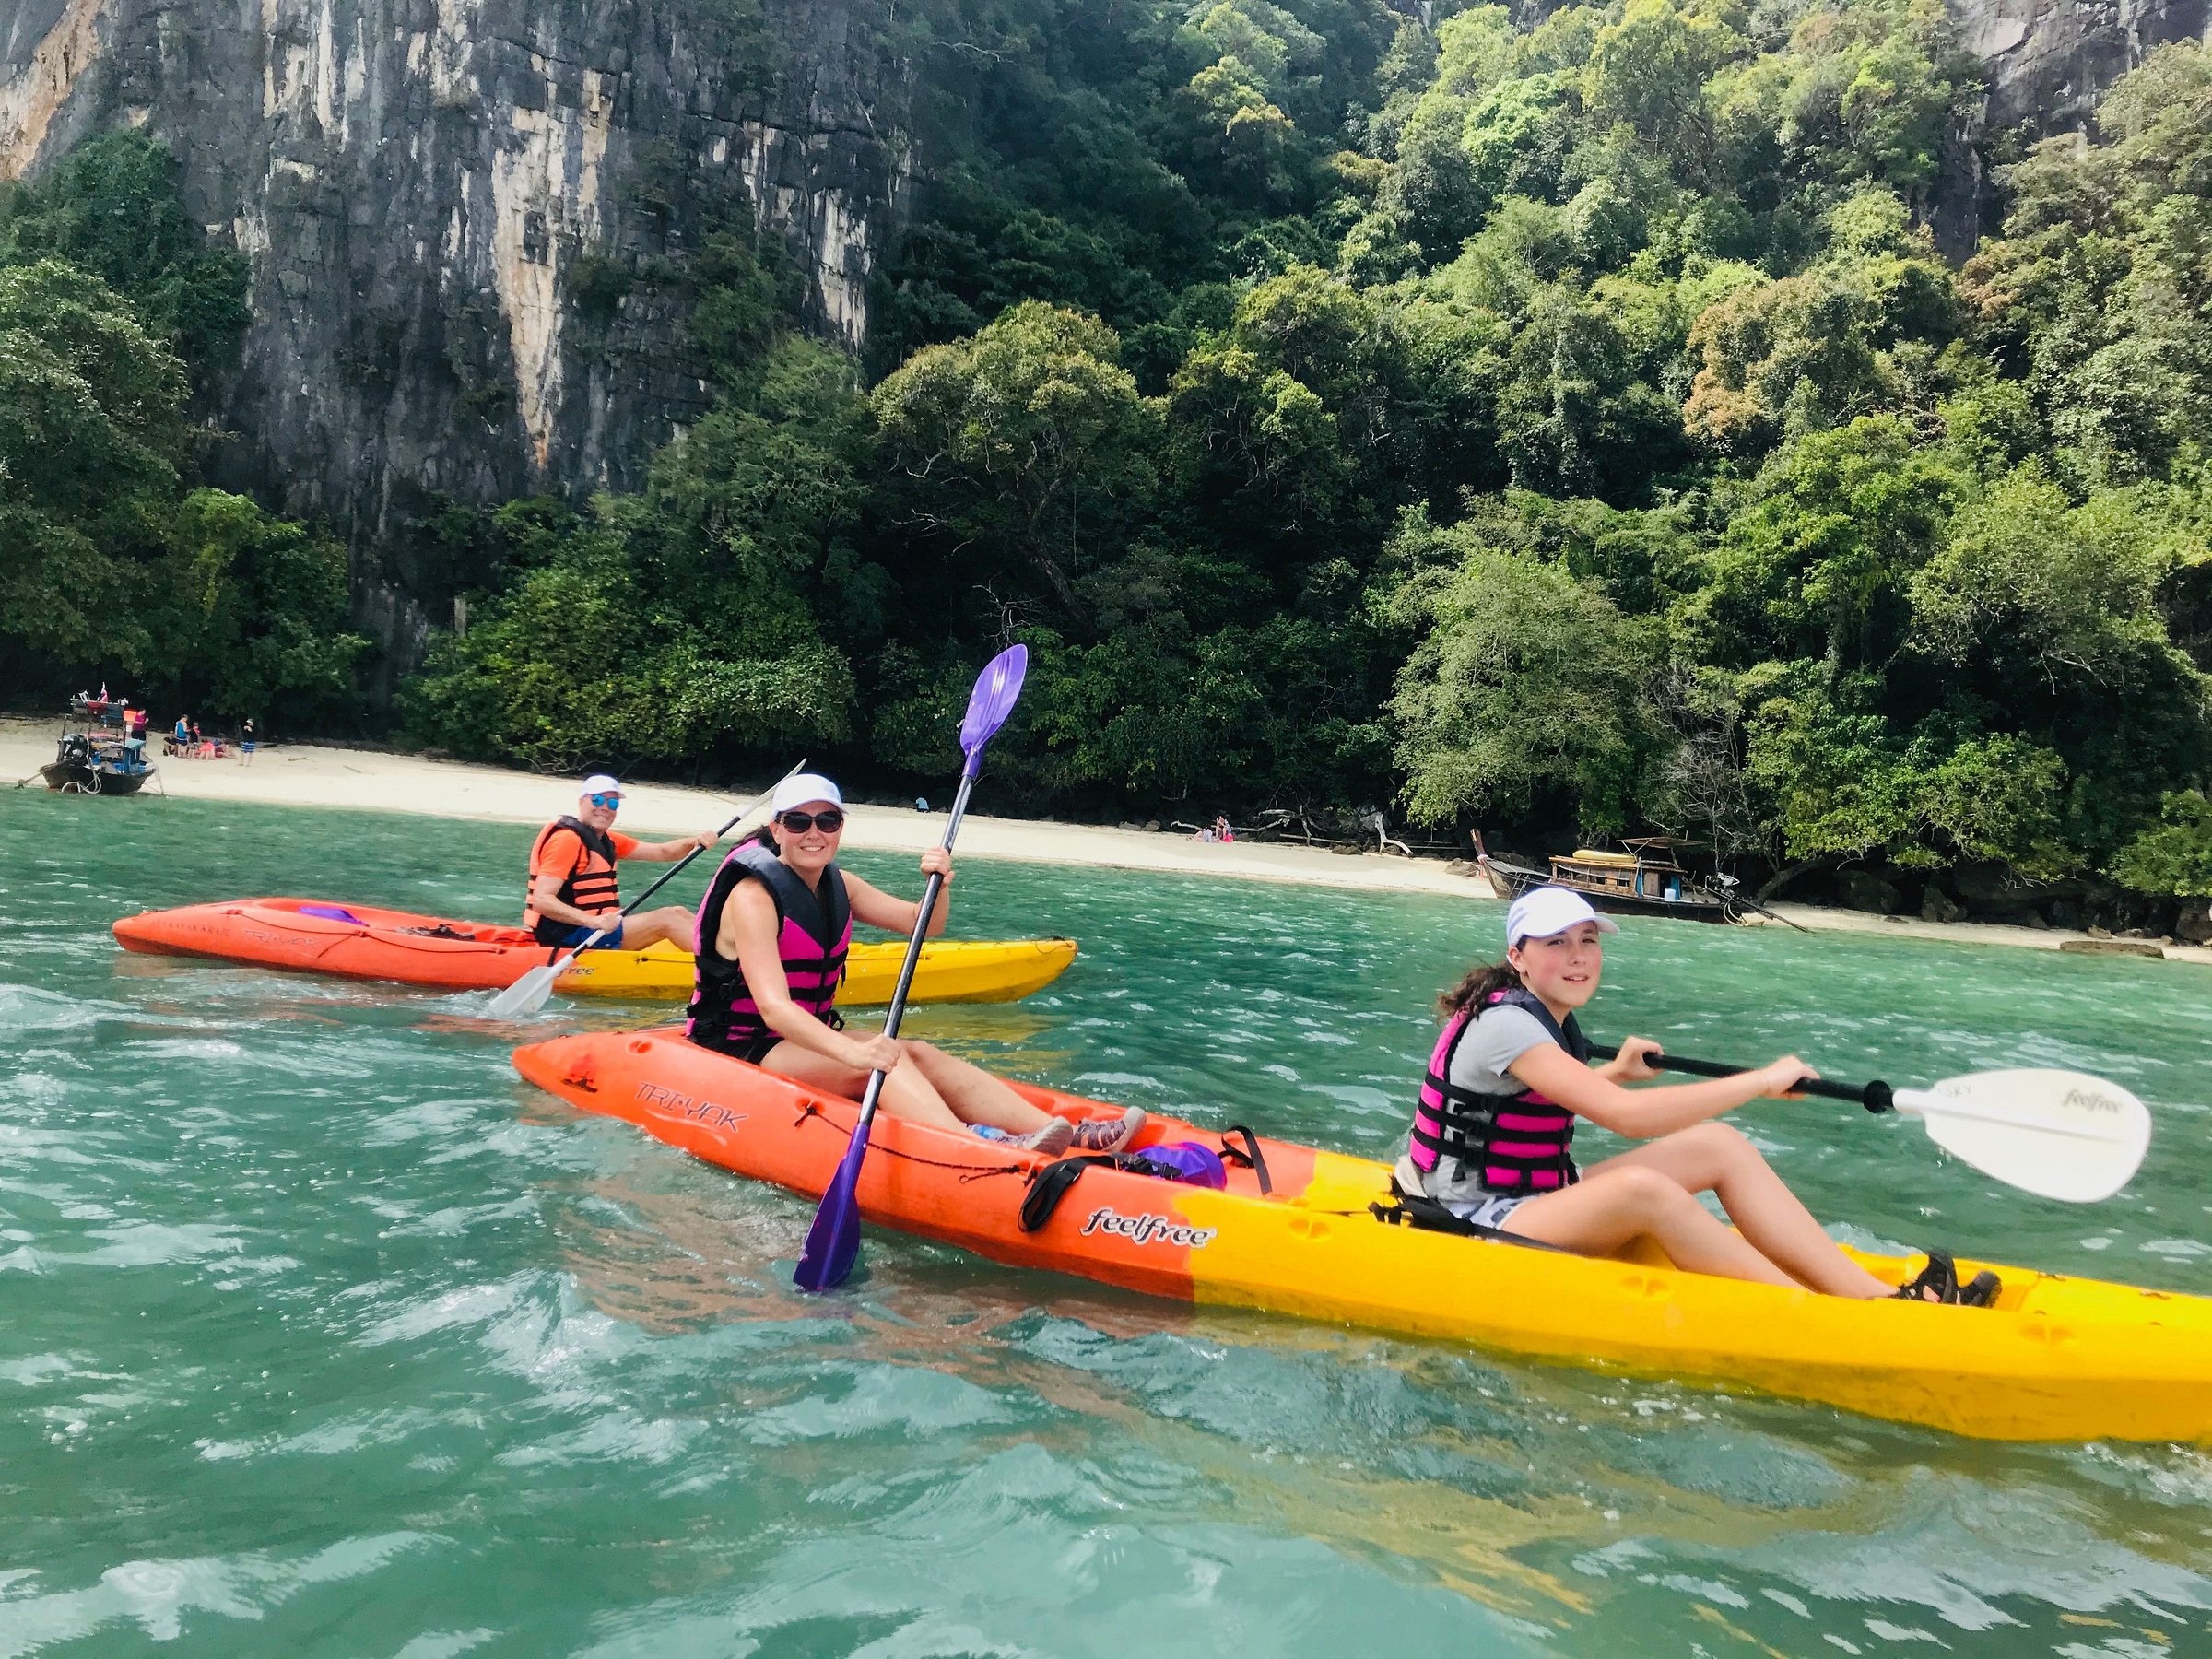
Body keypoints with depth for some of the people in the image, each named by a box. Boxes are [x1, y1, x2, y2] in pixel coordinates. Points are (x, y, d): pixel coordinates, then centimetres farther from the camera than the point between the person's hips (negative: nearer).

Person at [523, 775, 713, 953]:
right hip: (570, 938, -10)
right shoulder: (568, 839, -15)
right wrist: (594, 921, -36)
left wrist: (692, 842, -11)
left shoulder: (606, 841, 15)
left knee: (678, 913, 7)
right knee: (667, 919, -14)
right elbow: (541, 900, -24)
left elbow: (662, 852, 11)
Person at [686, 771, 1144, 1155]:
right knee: (887, 1060, -29)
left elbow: (921, 923, 5)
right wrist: (852, 1051, -46)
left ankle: (1068, 1135, -33)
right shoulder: (753, 896, -18)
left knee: (924, 1056, -18)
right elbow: (773, 1007, -31)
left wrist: (940, 886, -18)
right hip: (744, 1049, -6)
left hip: (811, 1037, 6)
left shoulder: (837, 885, 6)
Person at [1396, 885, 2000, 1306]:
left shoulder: (1549, 1018, 9)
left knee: (1720, 1145, -6)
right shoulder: (1505, 1023, -21)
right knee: (1644, 1188, -37)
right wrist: (1762, 1080, -25)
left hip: (1535, 1201, 10)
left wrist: (1614, 1072, 19)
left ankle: (1879, 1298, -16)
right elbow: (1625, 1115, -32)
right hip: (1476, 1224, -10)